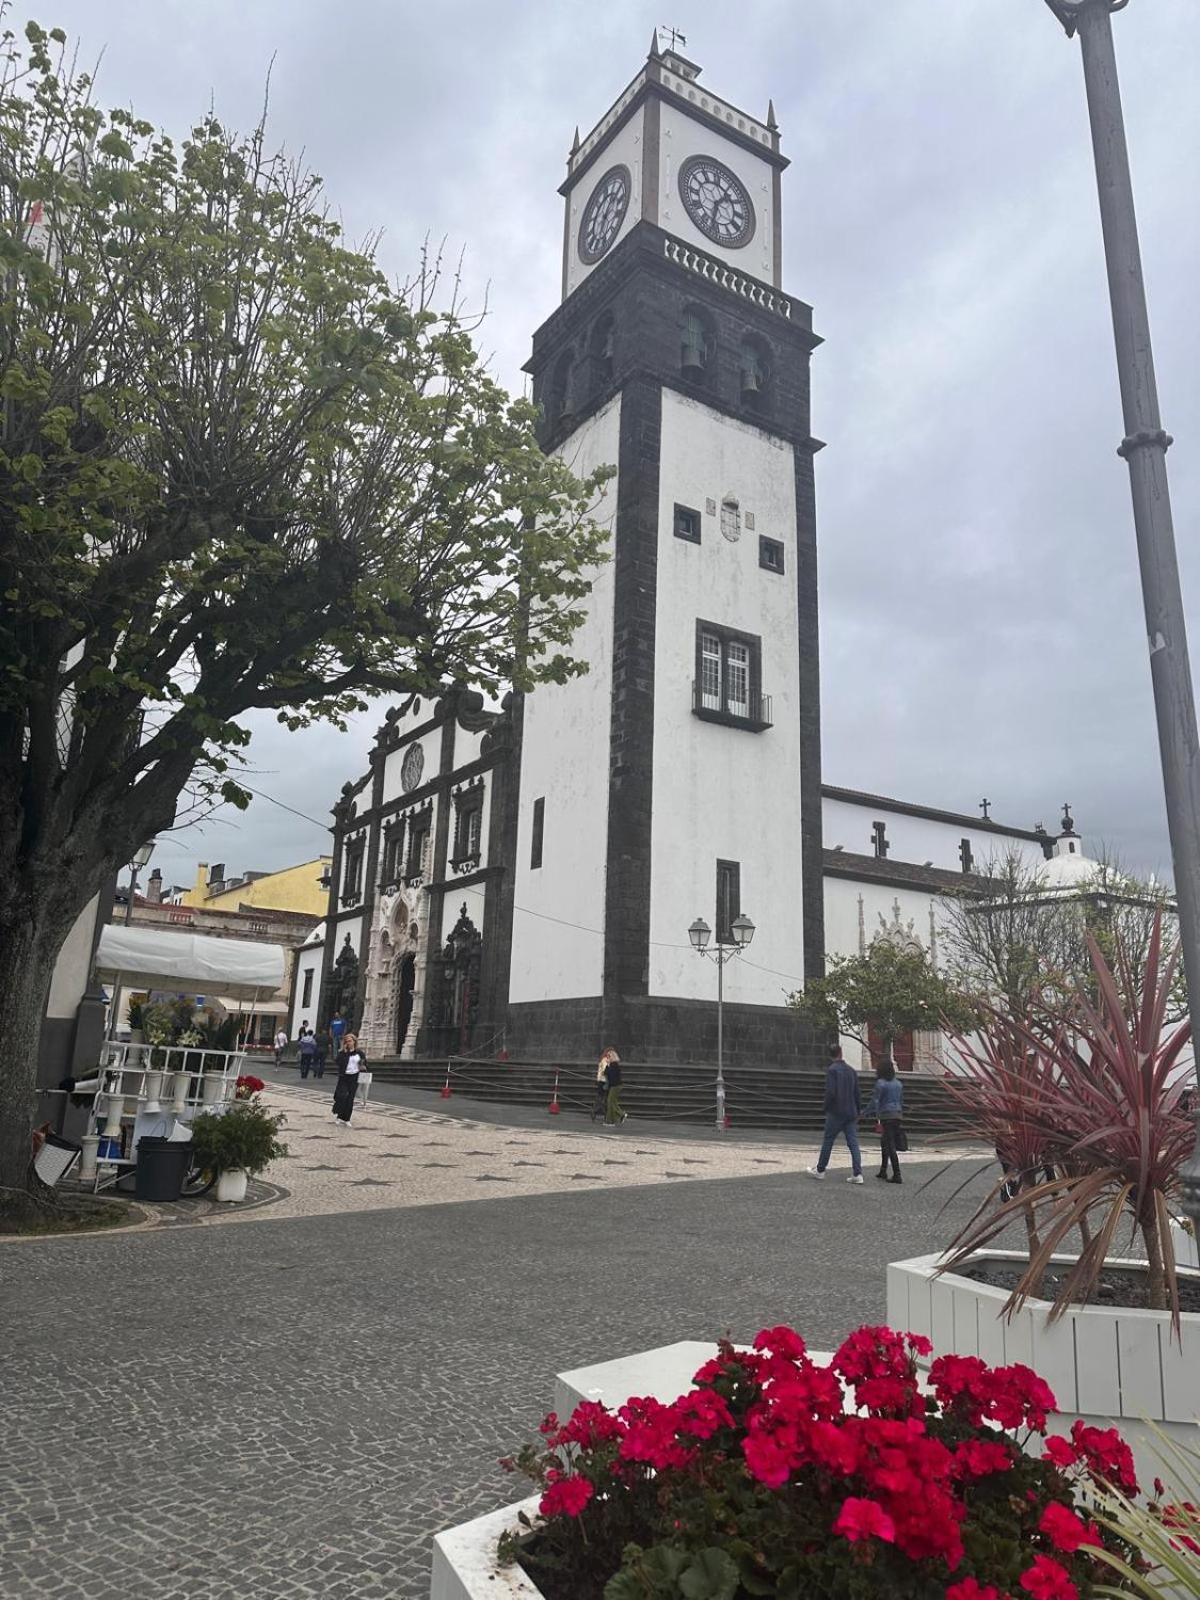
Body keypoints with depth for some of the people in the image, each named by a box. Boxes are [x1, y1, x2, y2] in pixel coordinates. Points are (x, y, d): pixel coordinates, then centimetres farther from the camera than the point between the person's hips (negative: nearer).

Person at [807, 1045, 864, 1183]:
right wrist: (858, 1111, 16)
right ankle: (857, 1174, -3)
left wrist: (826, 1108, -6)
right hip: (851, 1113, 5)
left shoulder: (832, 1070, -11)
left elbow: (830, 1092, -19)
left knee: (827, 1142, 7)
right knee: (853, 1143, 3)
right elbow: (857, 1093, 10)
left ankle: (820, 1170, 17)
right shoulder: (851, 1070, 8)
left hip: (836, 1113, -5)